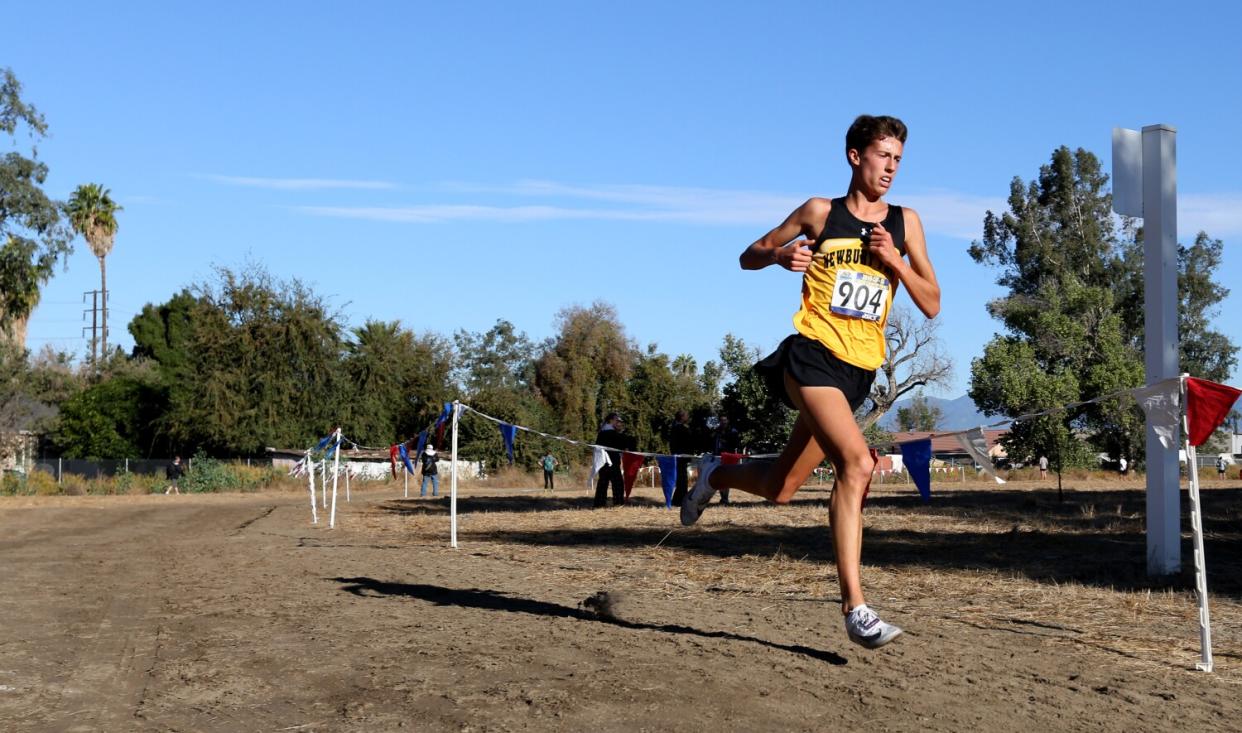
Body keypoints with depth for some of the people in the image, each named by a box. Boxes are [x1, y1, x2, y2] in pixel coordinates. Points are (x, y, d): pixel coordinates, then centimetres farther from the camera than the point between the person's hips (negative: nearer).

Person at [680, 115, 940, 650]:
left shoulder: (904, 222, 11)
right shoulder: (821, 213, 4)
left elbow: (932, 305, 9)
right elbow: (748, 258, 12)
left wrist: (894, 260, -6)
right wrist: (780, 255, -10)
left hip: (860, 370, 5)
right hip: (812, 355, -5)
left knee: (779, 489, 9)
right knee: (857, 464, -26)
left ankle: (715, 475, 41)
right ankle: (854, 605, -24)